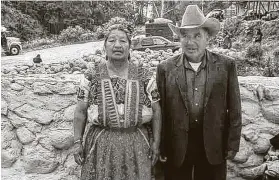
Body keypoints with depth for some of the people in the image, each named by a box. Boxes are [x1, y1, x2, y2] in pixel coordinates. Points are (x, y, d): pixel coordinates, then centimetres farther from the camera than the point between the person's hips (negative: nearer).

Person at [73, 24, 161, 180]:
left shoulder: (144, 75, -1)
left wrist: (156, 142, -1)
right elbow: (81, 111, 2)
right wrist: (78, 142, -1)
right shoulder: (92, 74, -1)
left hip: (137, 144, 1)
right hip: (100, 144, 0)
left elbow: (156, 111, 2)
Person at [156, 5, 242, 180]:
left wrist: (232, 144, -1)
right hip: (176, 147, 0)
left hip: (214, 145, 0)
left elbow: (234, 109, 1)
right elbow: (160, 110, -1)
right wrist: (161, 147, -1)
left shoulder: (226, 65, -3)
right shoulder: (166, 68, -3)